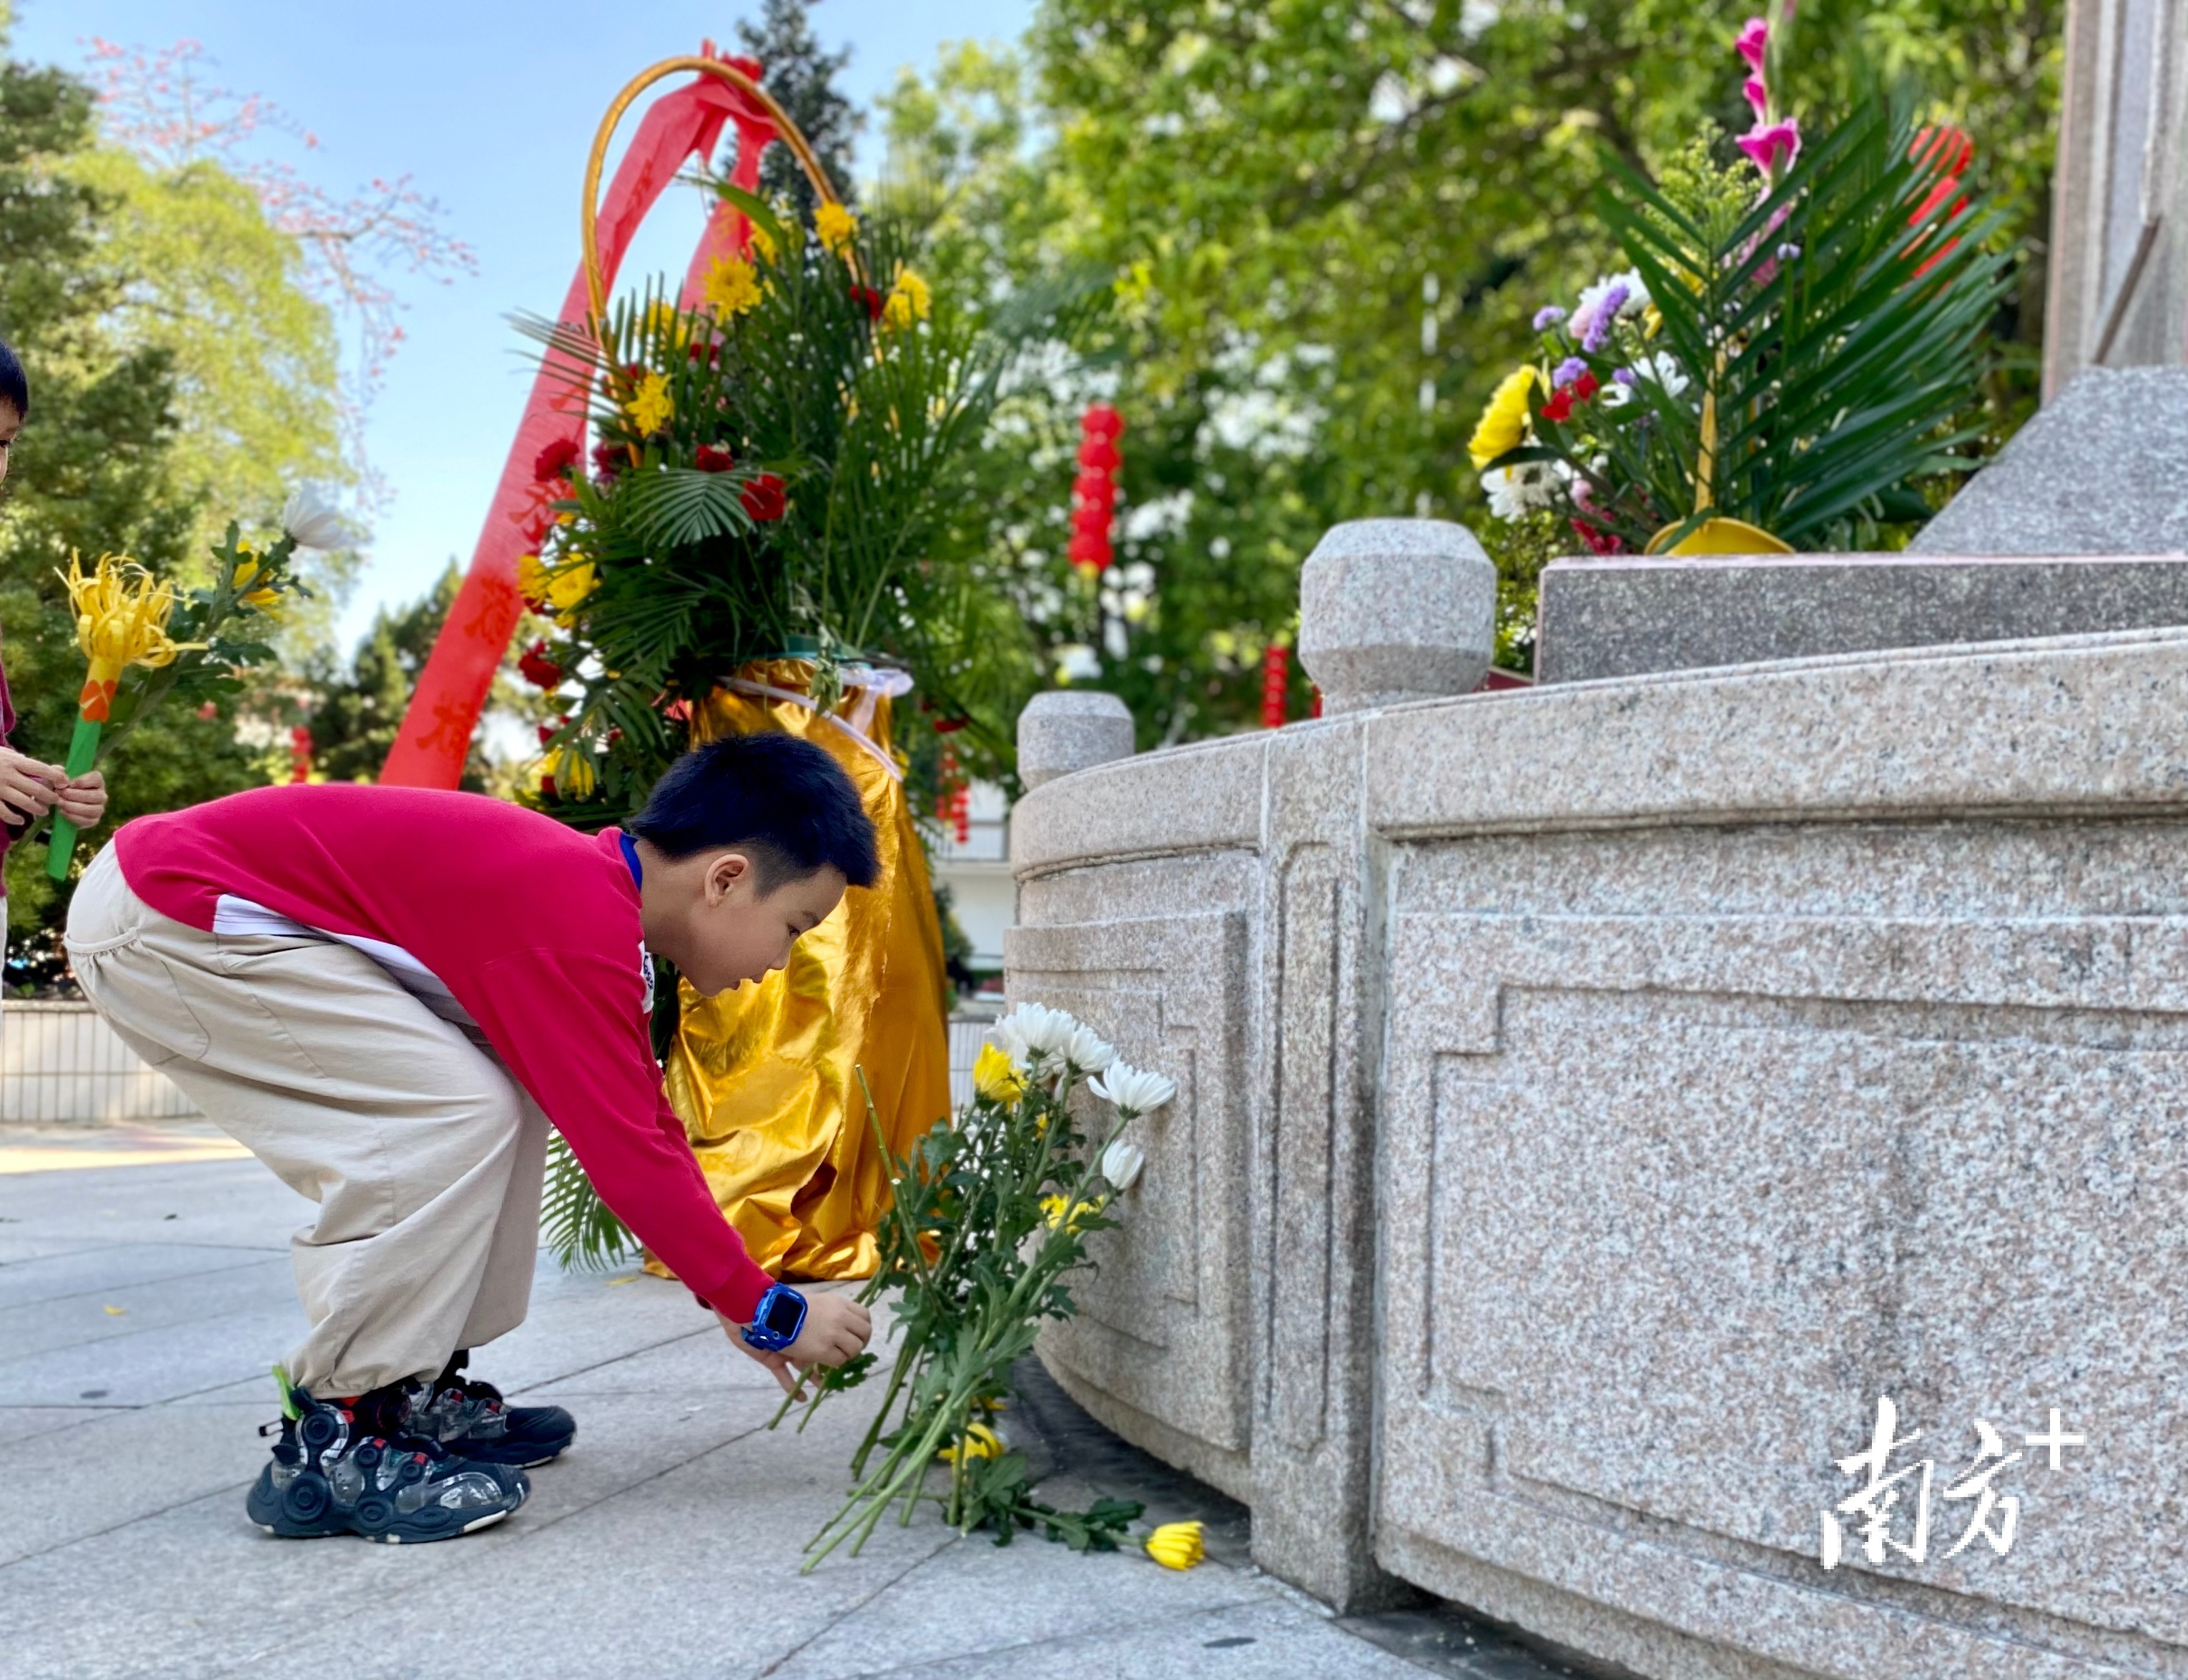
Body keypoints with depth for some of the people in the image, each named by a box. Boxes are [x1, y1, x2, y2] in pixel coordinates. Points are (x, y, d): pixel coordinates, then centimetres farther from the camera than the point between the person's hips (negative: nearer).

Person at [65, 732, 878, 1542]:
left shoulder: (593, 886, 5)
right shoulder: (579, 924, -25)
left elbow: (645, 1120, 13)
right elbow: (630, 1156, -23)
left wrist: (731, 1295, 15)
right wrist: (769, 1311, -11)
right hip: (160, 921, -10)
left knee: (504, 1103, 7)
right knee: (456, 1115, -17)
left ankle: (418, 1394, 14)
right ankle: (334, 1444, -7)